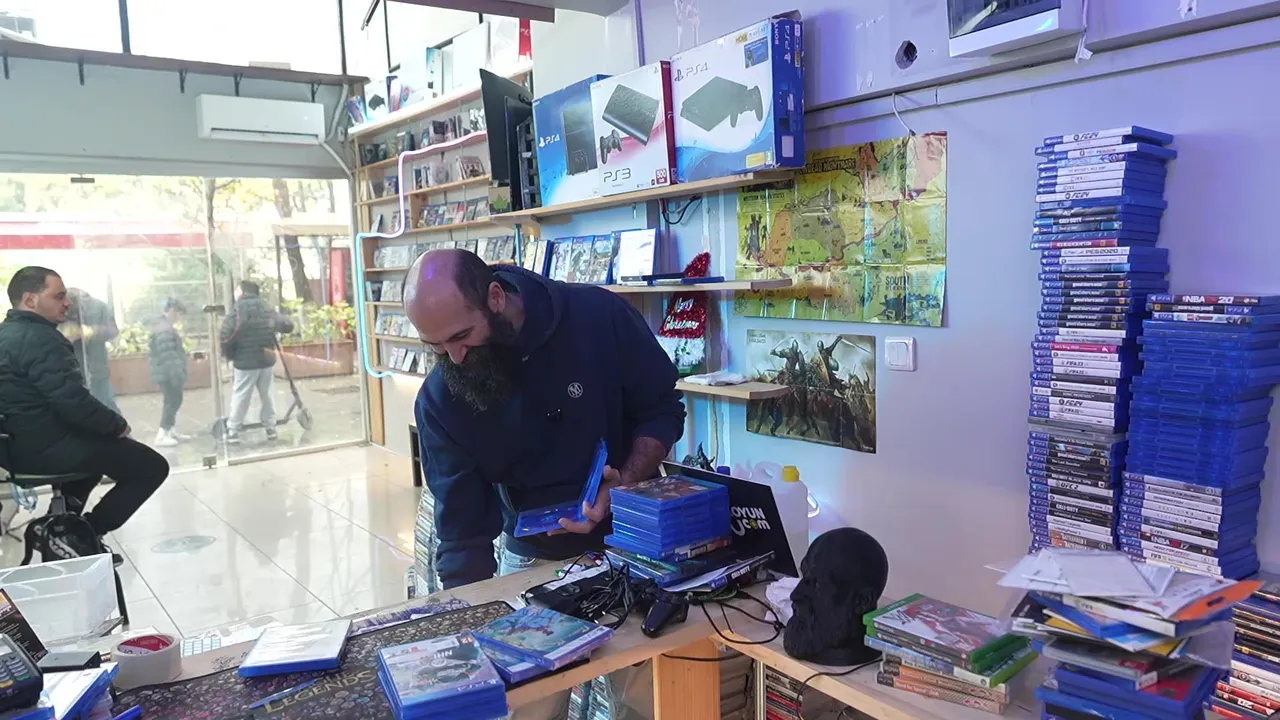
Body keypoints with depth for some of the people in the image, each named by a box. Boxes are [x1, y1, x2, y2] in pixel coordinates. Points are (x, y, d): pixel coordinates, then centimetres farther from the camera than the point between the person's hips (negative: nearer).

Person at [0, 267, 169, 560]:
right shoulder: (39, 339, -20)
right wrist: (118, 425, -11)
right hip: (47, 447, -10)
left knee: (103, 443, 35)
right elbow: (74, 402, -27)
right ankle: (82, 537, -4)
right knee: (152, 466, -5)